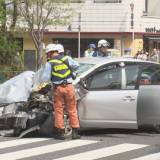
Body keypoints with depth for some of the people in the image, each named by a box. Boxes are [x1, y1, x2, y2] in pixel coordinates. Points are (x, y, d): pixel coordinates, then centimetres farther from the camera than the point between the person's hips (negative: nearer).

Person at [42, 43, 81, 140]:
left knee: (58, 110, 6)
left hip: (58, 88, -2)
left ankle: (61, 133, 5)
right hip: (69, 87, 2)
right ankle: (75, 132, 7)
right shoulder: (67, 59, 6)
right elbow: (76, 66, 0)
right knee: (72, 110, 7)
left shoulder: (49, 63, 0)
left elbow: (46, 77, -4)